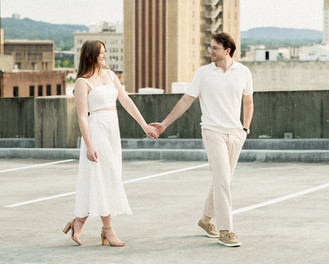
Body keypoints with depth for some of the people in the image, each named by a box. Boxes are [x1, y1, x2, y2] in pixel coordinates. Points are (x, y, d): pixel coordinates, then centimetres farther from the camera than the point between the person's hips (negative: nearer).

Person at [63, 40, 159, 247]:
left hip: (112, 131, 7)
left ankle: (78, 223, 16)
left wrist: (144, 125, 9)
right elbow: (82, 116, -12)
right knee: (103, 177, -6)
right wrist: (89, 146, -18)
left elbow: (126, 101, 13)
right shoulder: (83, 82, -8)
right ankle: (108, 230, 0)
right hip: (96, 130, -7)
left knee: (106, 180, 8)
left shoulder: (109, 74, 12)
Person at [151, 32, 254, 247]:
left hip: (236, 133, 3)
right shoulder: (203, 73, -1)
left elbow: (248, 102, 18)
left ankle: (207, 218, 31)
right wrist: (165, 123, 0)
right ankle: (225, 230, -9)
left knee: (222, 181, 11)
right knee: (222, 180, -12)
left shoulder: (243, 72, 4)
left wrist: (246, 128, 13)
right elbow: (186, 101, 3)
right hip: (213, 132, -3)